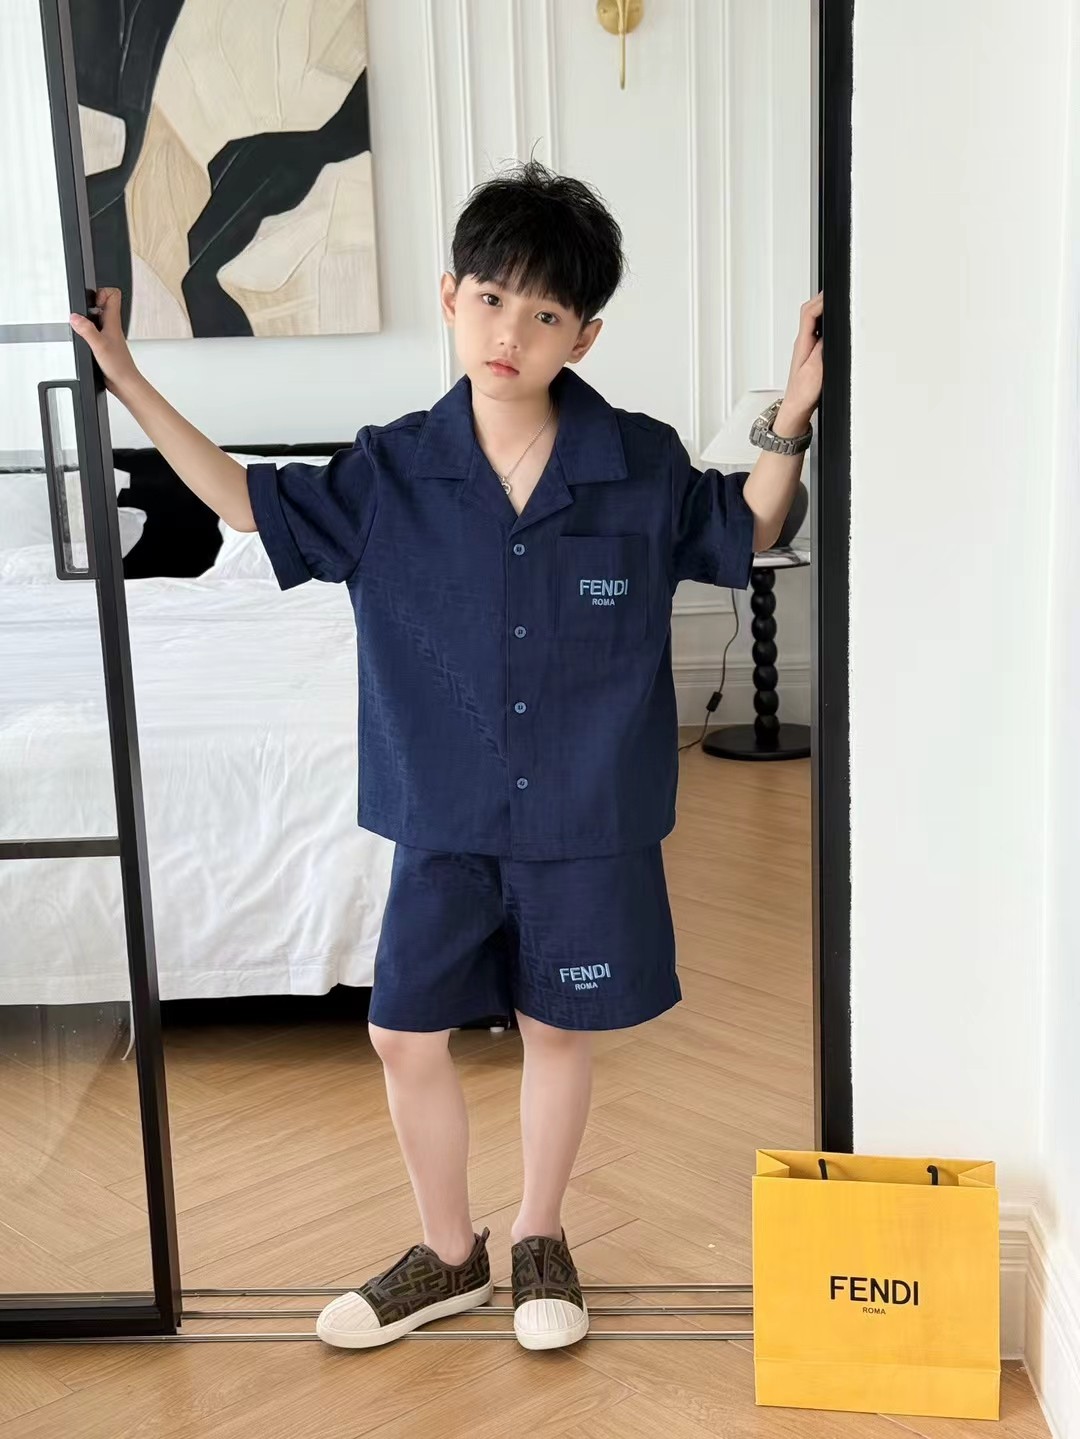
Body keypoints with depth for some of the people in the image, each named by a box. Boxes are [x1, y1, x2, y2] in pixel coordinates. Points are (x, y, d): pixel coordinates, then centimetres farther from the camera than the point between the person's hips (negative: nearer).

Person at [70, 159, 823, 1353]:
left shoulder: (644, 469, -8)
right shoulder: (389, 475, -6)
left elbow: (747, 531, 9)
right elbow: (246, 499, 7)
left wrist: (791, 416, -6)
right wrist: (127, 381, 4)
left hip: (590, 825, -1)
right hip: (445, 821, 1)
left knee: (558, 1030, 14)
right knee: (407, 1036, 9)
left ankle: (539, 1236, 39)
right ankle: (448, 1254, 33)